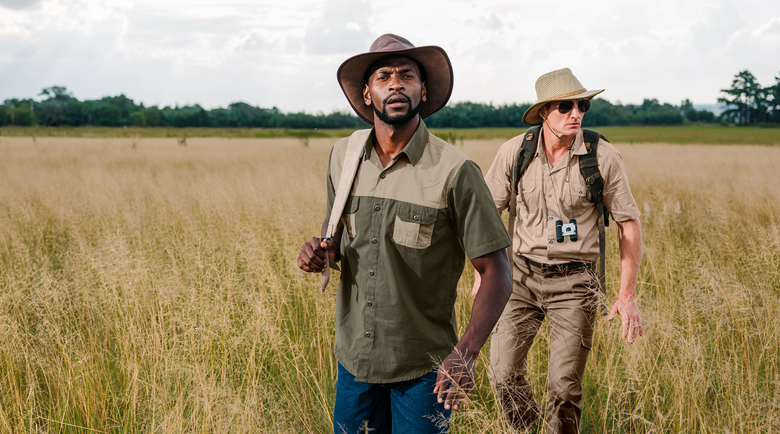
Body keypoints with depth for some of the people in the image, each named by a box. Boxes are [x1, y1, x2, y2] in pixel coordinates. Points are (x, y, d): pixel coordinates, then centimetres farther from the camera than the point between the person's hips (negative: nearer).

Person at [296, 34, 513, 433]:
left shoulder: (455, 172, -15)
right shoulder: (343, 156, 1)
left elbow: (496, 273, -13)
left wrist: (465, 353, -26)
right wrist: (322, 250, -7)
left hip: (424, 367, -4)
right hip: (354, 356, 4)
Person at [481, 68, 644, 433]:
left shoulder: (603, 157, -10)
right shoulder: (515, 152, -5)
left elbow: (629, 224, -3)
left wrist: (627, 296, -5)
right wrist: (483, 273, 8)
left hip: (574, 282, -2)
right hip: (522, 276, 2)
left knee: (565, 387, -2)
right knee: (504, 374, -1)